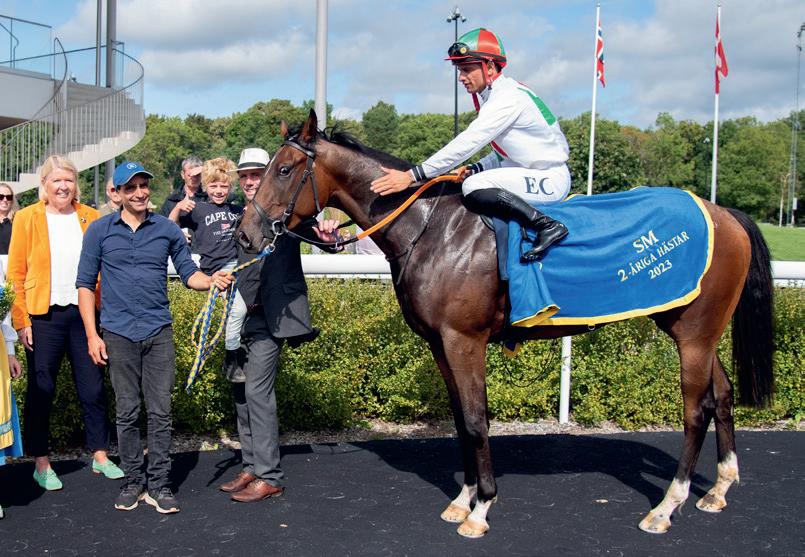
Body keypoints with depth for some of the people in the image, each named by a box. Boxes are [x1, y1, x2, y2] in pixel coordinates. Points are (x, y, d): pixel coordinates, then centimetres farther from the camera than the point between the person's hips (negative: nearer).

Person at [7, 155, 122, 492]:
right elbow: (15, 274, 0)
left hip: (84, 313, 2)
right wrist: (21, 321, -6)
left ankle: (100, 456, 17)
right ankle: (41, 462, 18)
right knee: (41, 389, 6)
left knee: (93, 388, 5)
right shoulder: (27, 219, 1)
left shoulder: (91, 218, 7)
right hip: (43, 316, -2)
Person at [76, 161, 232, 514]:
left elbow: (188, 273, 11)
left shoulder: (168, 229, 6)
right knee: (127, 413, 6)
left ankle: (158, 485, 10)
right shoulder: (99, 230, 3)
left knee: (160, 412, 1)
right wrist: (92, 335, -3)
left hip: (159, 332, 1)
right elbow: (85, 284, 4)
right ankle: (132, 481, 19)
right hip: (118, 335, -1)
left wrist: (212, 281, -12)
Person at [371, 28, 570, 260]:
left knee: (474, 188, -26)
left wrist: (412, 176, -29)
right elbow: (504, 154, 20)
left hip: (551, 179, -10)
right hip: (533, 173, 10)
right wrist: (477, 168, 1)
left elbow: (467, 143, -27)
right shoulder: (497, 95, 12)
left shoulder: (508, 99, -19)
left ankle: (547, 226, -23)